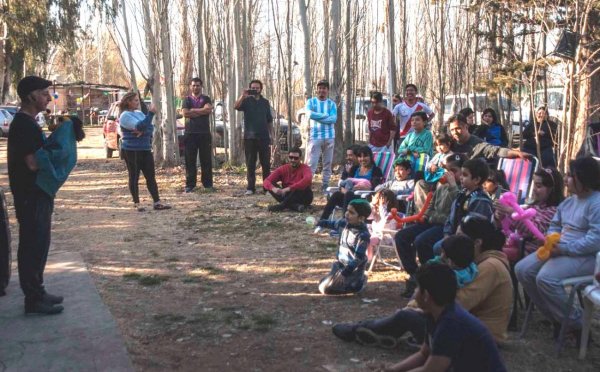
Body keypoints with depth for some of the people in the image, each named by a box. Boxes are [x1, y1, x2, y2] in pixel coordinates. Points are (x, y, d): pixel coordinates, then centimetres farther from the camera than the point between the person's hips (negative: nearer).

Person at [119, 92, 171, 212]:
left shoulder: (139, 113, 15)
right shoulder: (125, 115, -9)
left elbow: (151, 127, 6)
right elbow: (140, 126, -22)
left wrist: (143, 131, -15)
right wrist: (151, 113, -23)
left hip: (145, 149, 7)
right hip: (131, 151, -7)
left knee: (151, 176, 3)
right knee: (134, 177, 1)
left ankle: (157, 202, 3)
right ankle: (136, 203, 10)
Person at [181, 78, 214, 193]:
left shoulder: (206, 99, 11)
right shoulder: (187, 100, 11)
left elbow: (208, 110, -10)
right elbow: (185, 113, -6)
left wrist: (193, 110, -6)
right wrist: (201, 111, -6)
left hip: (205, 133, 0)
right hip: (190, 133, 0)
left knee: (206, 159, 1)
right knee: (190, 160, 0)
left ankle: (207, 183, 8)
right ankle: (190, 184, 4)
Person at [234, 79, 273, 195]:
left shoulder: (265, 102, 12)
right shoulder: (246, 101, 4)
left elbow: (269, 120, 15)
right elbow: (236, 106, -17)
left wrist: (271, 134, 10)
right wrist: (243, 95, -29)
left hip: (264, 137, 2)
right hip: (250, 137, -2)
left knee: (266, 163, 3)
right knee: (250, 164, 1)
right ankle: (250, 187, 5)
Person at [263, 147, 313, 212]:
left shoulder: (304, 168, -11)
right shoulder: (282, 169, -1)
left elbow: (308, 180, -36)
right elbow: (266, 181, -11)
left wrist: (289, 188, -43)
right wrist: (273, 188, -35)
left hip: (303, 198, -3)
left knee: (304, 186, -33)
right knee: (271, 185, -17)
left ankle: (280, 206, -30)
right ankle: (296, 206, -33)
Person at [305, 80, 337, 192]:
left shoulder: (332, 104, 9)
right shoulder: (311, 101, 6)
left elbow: (334, 119, -6)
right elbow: (310, 114, -12)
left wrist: (317, 117, -11)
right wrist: (326, 115, -6)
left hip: (329, 137, 3)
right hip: (315, 137, -2)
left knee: (328, 163, 6)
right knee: (311, 164, -9)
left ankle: (325, 185, 13)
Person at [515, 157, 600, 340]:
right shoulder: (569, 201, 14)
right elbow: (554, 226, 20)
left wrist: (564, 249, -24)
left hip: (585, 256, -10)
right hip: (560, 250, 10)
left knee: (545, 278, -30)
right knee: (522, 270, -4)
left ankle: (576, 323, -7)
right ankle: (556, 317, 6)